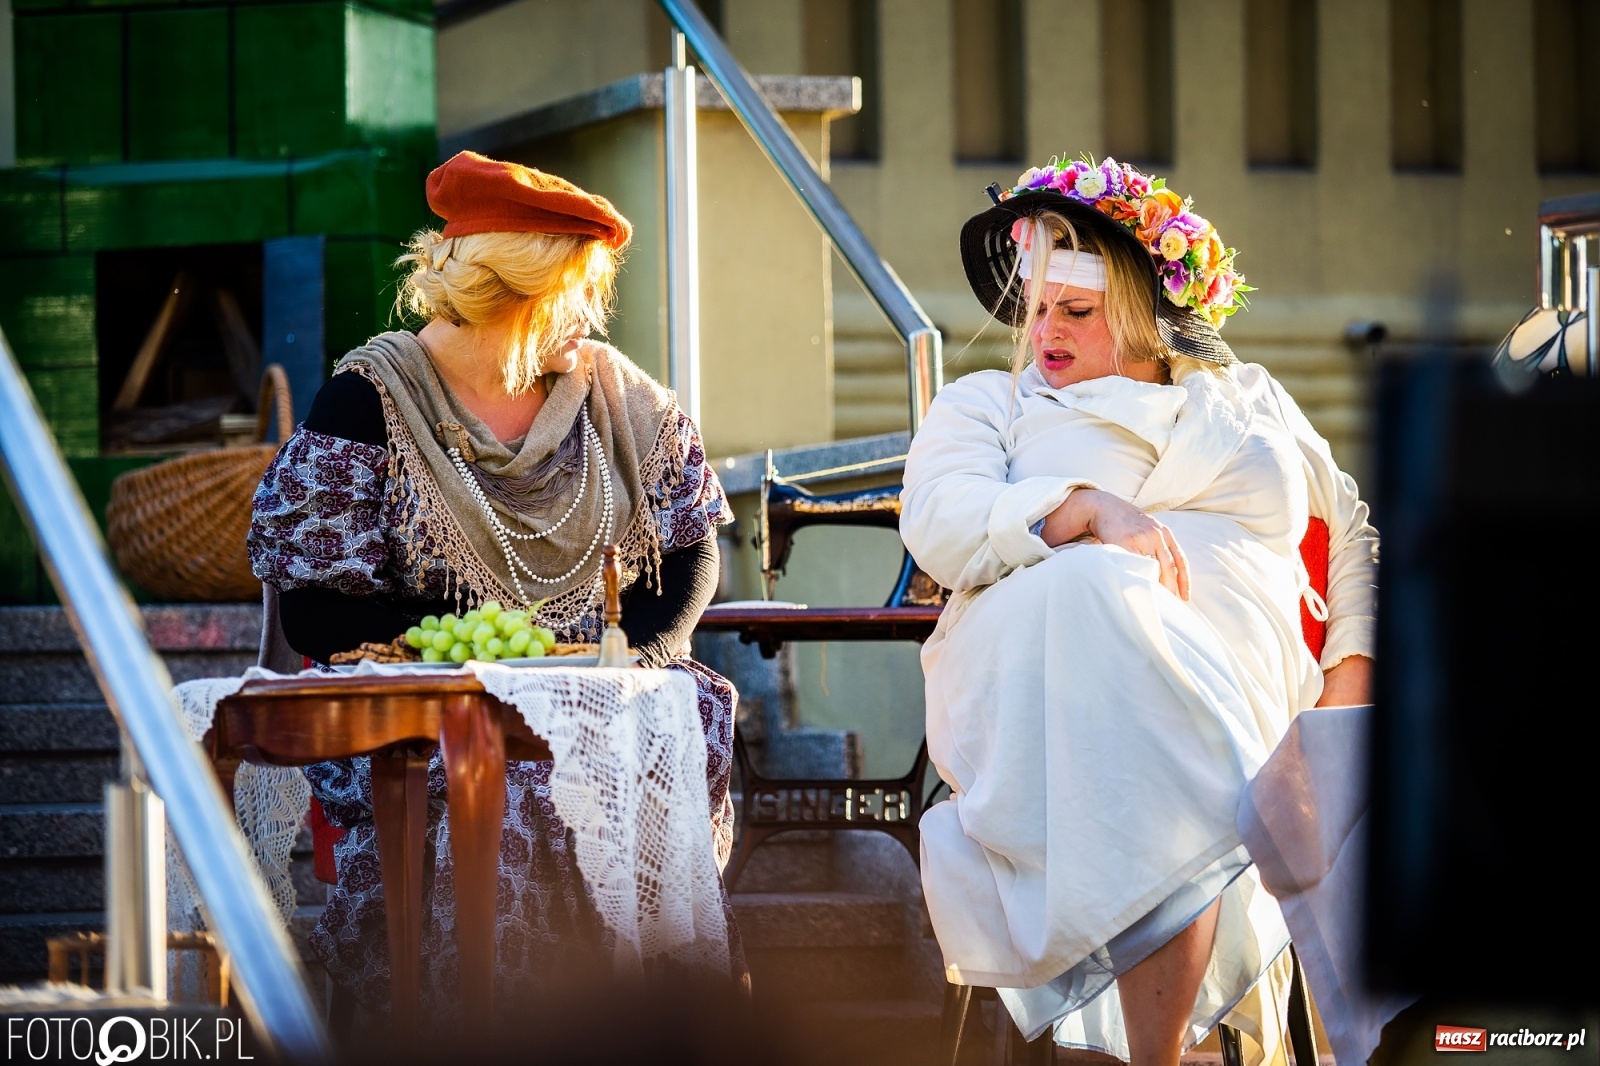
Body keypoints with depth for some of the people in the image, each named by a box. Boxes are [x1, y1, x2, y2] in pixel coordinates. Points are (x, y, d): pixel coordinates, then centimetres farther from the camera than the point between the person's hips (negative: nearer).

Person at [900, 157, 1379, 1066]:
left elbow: (1357, 533, 29)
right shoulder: (991, 404, 25)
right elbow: (939, 527, 5)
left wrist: (1353, 670, 11)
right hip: (1038, 653, -1)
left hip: (1232, 678, 1)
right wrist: (1091, 507, -9)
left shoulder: (1251, 401, 31)